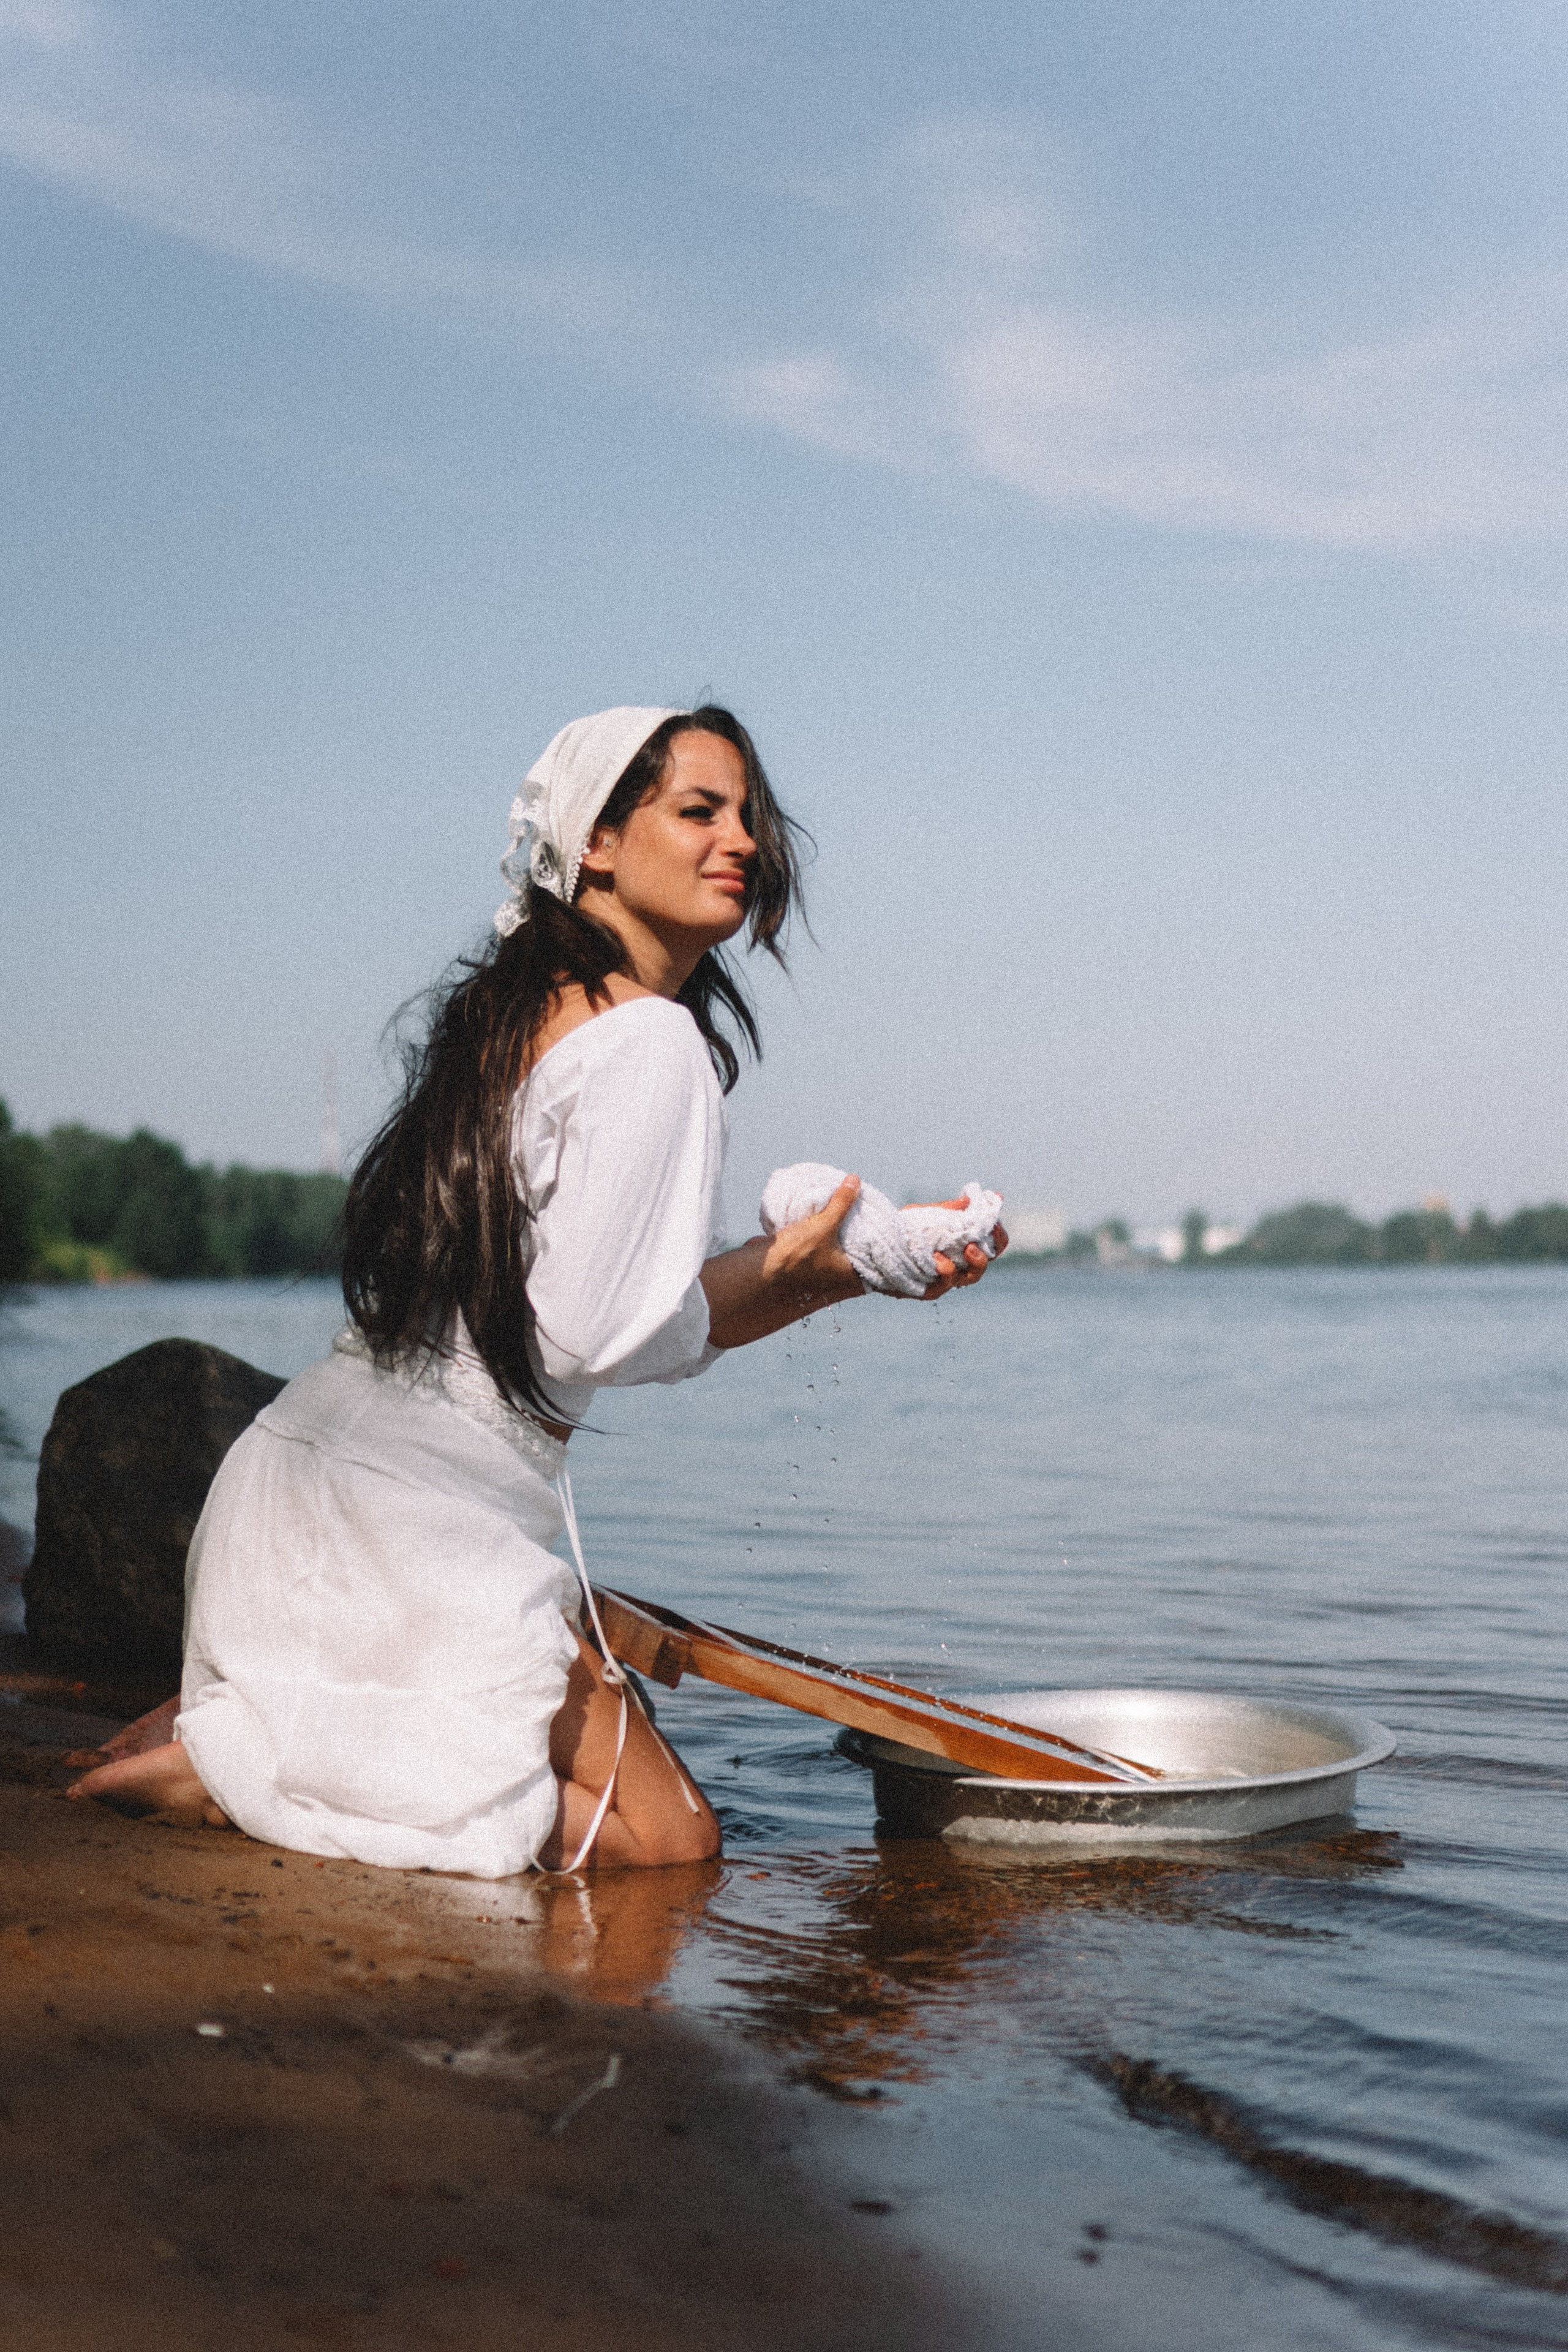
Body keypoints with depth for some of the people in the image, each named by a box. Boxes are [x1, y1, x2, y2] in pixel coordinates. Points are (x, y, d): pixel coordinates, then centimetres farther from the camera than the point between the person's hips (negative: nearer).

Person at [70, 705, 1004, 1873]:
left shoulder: (524, 1009, 16)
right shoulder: (652, 1041, -13)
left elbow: (630, 1296, 15)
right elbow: (594, 1330, -19)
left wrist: (851, 1270, 9)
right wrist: (784, 1268, -3)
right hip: (430, 1507, -9)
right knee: (665, 1836, 1)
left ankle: (231, 1719, 11)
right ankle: (233, 1760, -7)